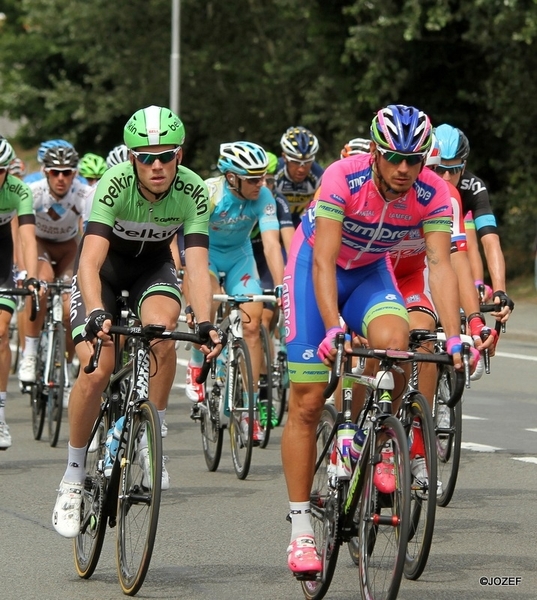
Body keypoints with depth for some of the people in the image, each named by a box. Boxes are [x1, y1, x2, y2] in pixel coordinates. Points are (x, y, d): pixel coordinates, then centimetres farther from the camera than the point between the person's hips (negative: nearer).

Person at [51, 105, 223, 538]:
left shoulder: (192, 191, -25)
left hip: (152, 265, 2)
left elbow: (198, 265, -31)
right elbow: (90, 262, -40)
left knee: (161, 331, -31)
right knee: (96, 369, -18)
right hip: (105, 265, -2)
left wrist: (206, 323, -47)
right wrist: (96, 314, -58)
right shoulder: (114, 184, -32)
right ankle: (73, 480, -1)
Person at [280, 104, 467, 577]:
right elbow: (324, 262, -34)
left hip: (372, 272, 2)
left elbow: (440, 264, -26)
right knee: (307, 402, -7)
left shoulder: (433, 194, -22)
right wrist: (332, 329, -47)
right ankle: (300, 529, 1)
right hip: (315, 268, -2)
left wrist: (454, 337, -37)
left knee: (393, 340, -33)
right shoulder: (343, 179, -31)